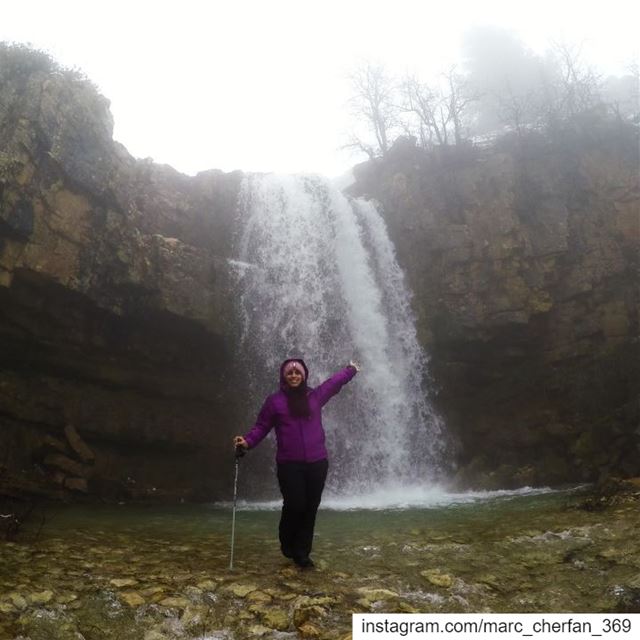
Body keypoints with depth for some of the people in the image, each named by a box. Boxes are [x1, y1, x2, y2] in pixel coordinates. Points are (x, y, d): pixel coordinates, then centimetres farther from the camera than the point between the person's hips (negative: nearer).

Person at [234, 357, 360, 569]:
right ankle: (288, 546, 22)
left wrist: (351, 369, 36)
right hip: (289, 465, -3)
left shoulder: (315, 396, 8)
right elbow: (261, 427, 2)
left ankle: (302, 552, 19)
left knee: (310, 508, 4)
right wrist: (247, 441, -15)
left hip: (317, 463, 3)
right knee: (294, 506, -7)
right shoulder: (275, 401, 1)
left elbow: (333, 382, 23)